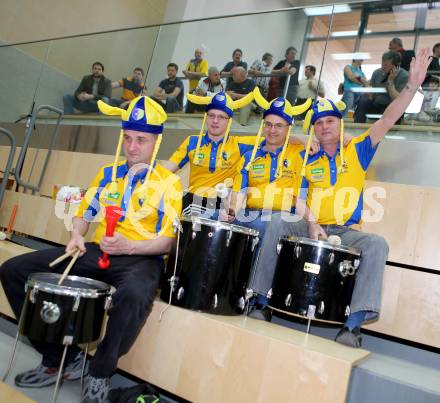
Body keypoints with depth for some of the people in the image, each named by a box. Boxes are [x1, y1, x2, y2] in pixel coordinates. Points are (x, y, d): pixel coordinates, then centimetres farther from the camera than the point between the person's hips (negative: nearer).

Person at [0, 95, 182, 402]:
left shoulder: (168, 182, -2)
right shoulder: (107, 173, 15)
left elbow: (168, 242, -7)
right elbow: (84, 214, 19)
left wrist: (128, 247, -23)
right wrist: (77, 237, -4)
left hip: (141, 259, -5)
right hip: (96, 252, 6)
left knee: (134, 295, -42)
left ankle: (101, 372, -9)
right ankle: (60, 358, 5)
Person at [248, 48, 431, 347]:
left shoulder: (357, 151, 6)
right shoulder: (307, 160, 9)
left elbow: (386, 122, -6)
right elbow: (300, 198, 1)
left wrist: (412, 85, -17)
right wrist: (311, 224, -18)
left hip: (347, 232, -1)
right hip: (311, 227, 1)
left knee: (377, 244, -29)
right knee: (277, 223, -23)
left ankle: (354, 322, -29)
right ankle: (263, 293, -15)